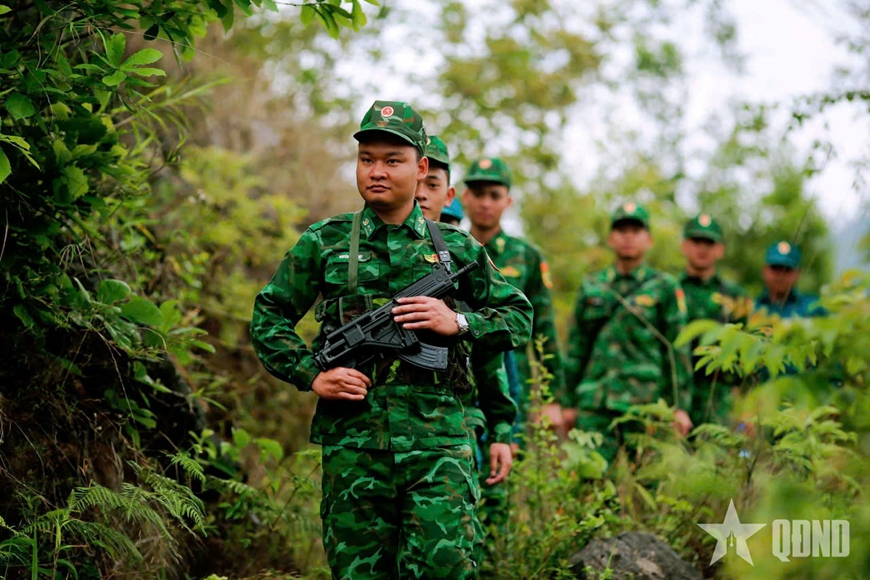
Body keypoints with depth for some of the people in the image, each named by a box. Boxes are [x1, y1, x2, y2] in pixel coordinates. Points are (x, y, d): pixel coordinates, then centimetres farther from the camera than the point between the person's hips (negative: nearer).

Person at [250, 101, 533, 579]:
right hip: (352, 436, 1)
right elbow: (268, 317, 13)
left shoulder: (457, 248, 10)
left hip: (436, 436, 0)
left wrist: (458, 323, -3)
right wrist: (311, 375, -1)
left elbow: (519, 318, 15)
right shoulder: (323, 242, 9)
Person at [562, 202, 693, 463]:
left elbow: (677, 350, 4)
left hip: (645, 402, -2)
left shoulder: (665, 288, 6)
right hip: (595, 402, 2)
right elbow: (577, 347, 17)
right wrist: (569, 403, 13)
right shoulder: (591, 287, 15)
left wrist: (679, 406, -2)